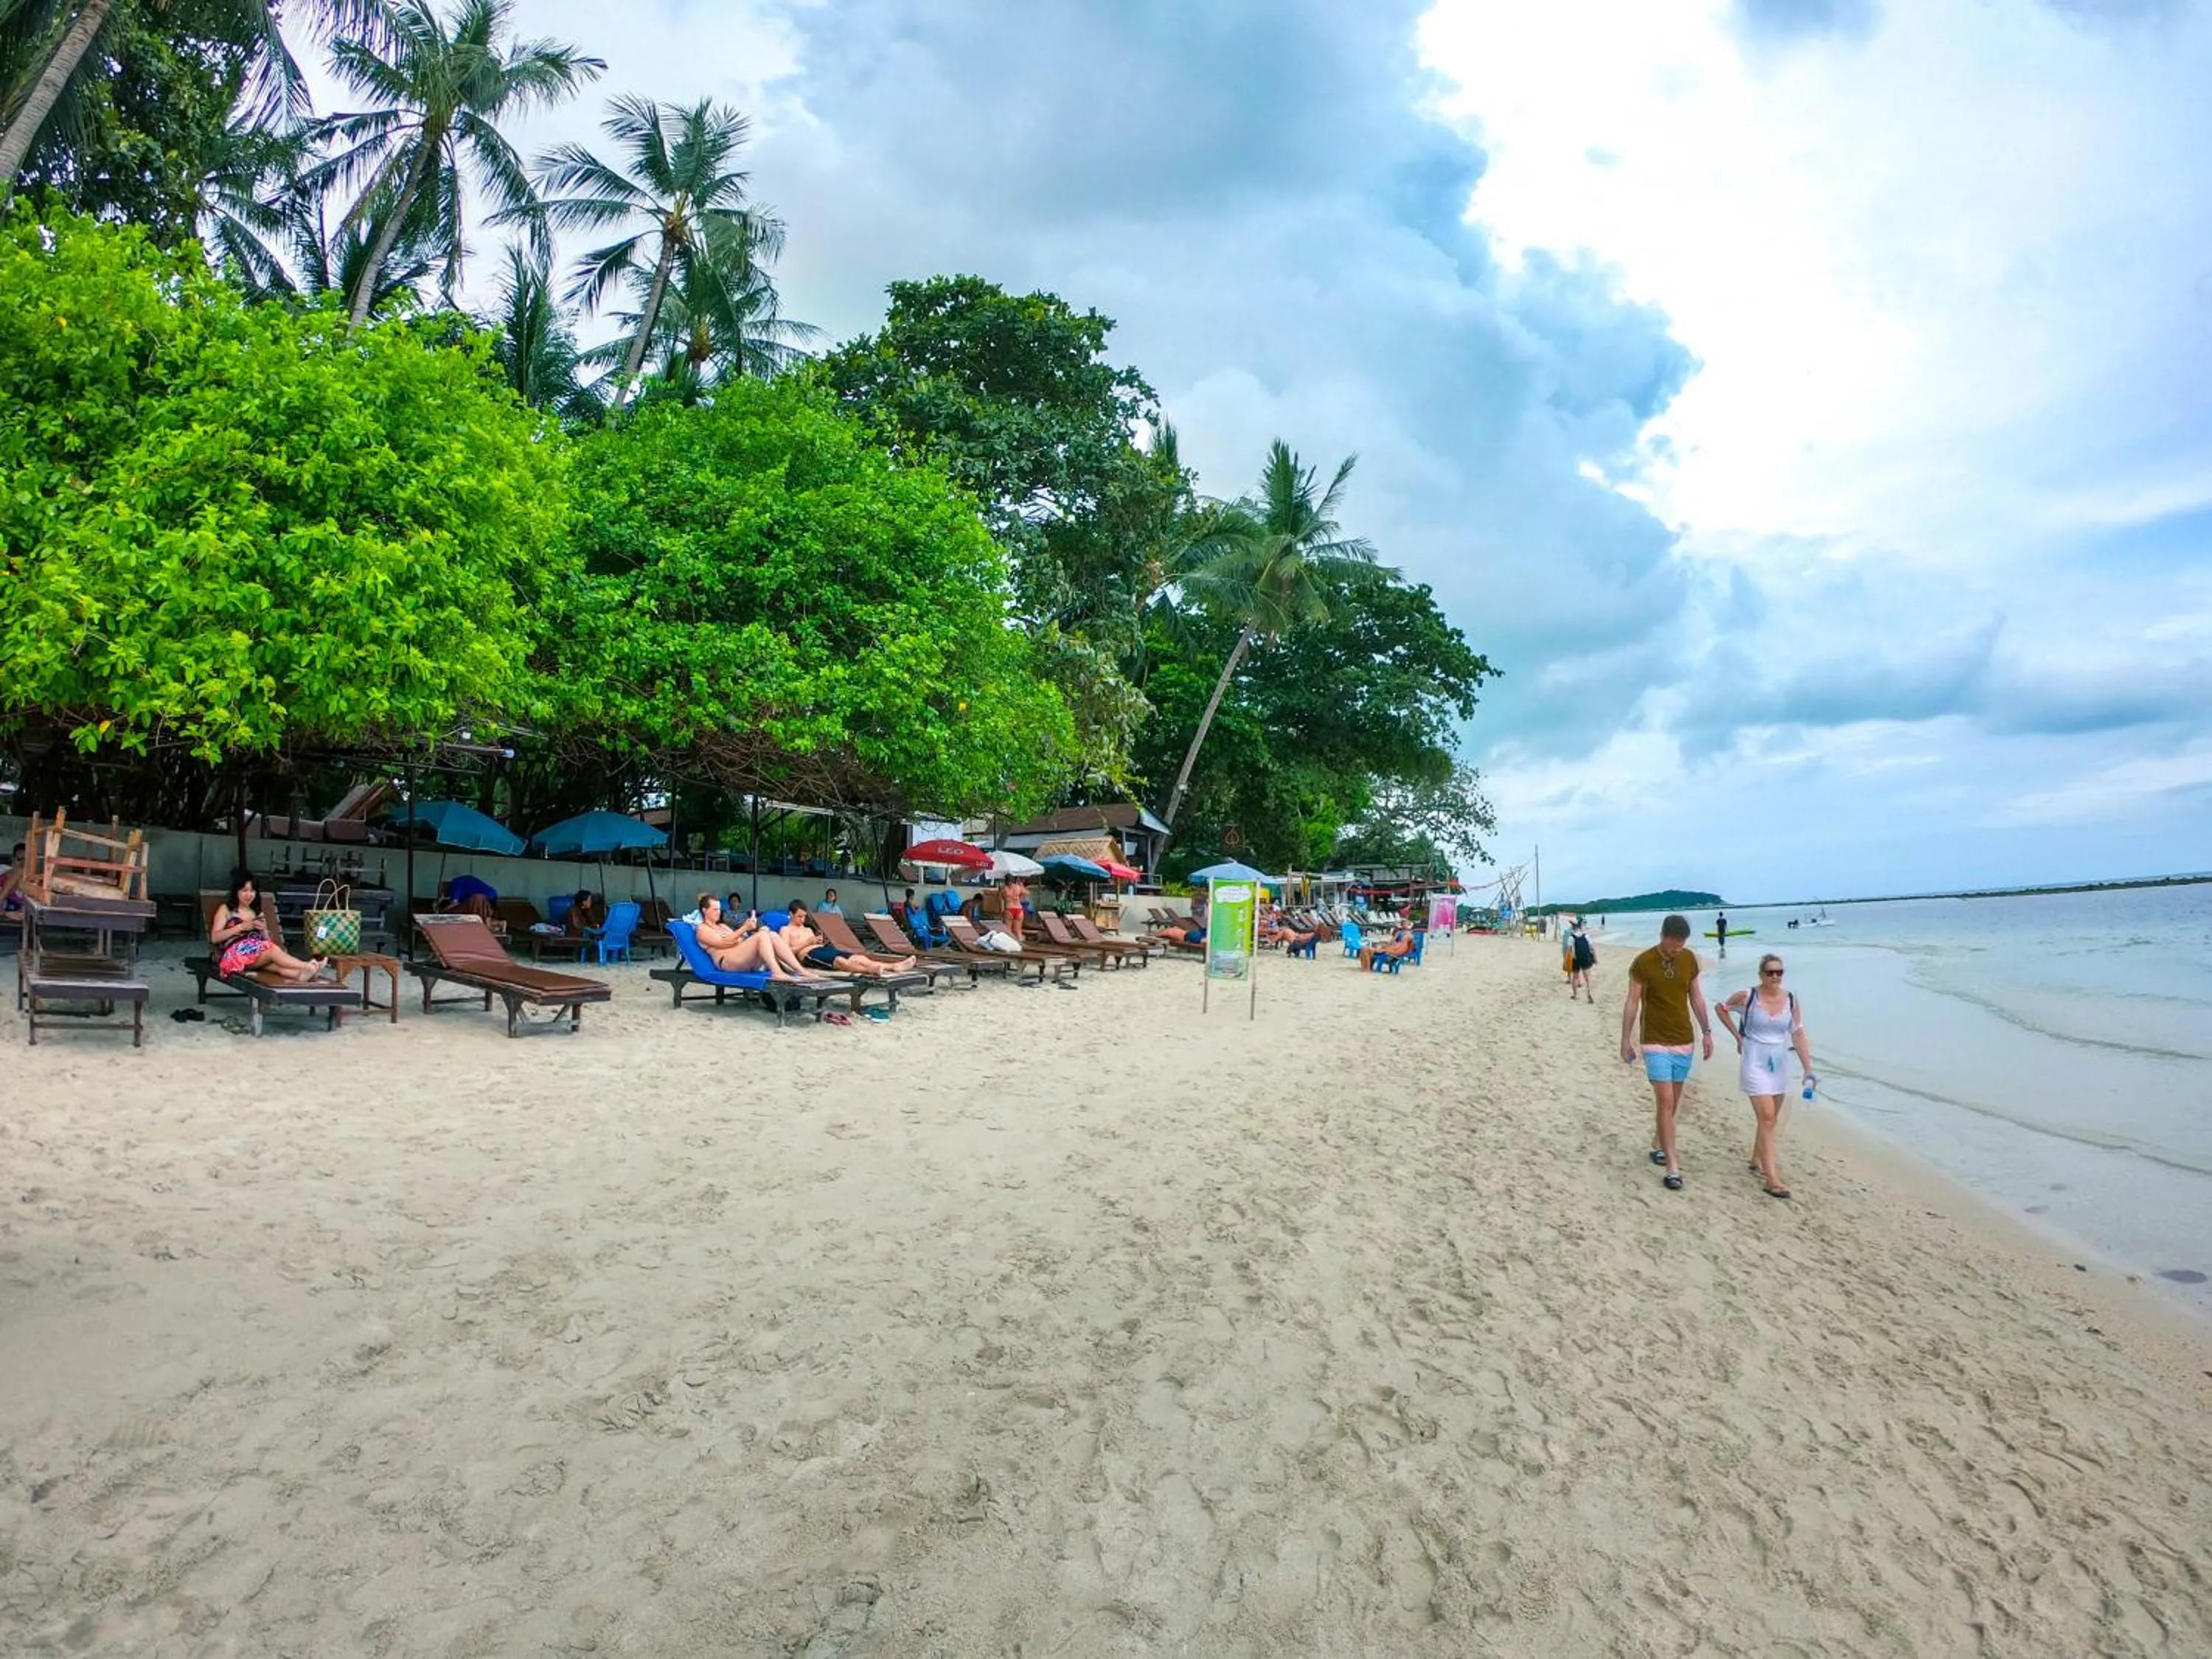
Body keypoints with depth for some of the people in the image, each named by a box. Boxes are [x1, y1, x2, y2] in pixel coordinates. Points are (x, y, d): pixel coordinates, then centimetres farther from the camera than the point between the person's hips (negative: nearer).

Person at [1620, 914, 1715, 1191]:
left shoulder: (1689, 959, 2)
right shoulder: (1643, 963, -11)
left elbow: (1696, 997, 12)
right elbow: (1632, 1003, -5)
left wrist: (1707, 1032, 11)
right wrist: (1626, 1040, -3)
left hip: (1684, 1041, 5)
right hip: (1656, 1043, -5)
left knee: (1673, 1101, 14)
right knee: (1665, 1102, -10)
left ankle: (1658, 1144, 35)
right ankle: (1673, 1166, -8)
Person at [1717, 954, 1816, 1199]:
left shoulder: (1791, 1000, -2)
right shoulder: (1747, 997, -10)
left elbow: (1799, 1035, -2)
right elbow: (1721, 1009, 6)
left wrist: (1808, 1069, -7)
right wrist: (1738, 1036, 1)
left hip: (1779, 1064, 5)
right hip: (1754, 1063, -5)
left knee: (1771, 1117, 16)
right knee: (1767, 1117, -11)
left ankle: (1757, 1160, 37)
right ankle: (1771, 1179, -13)